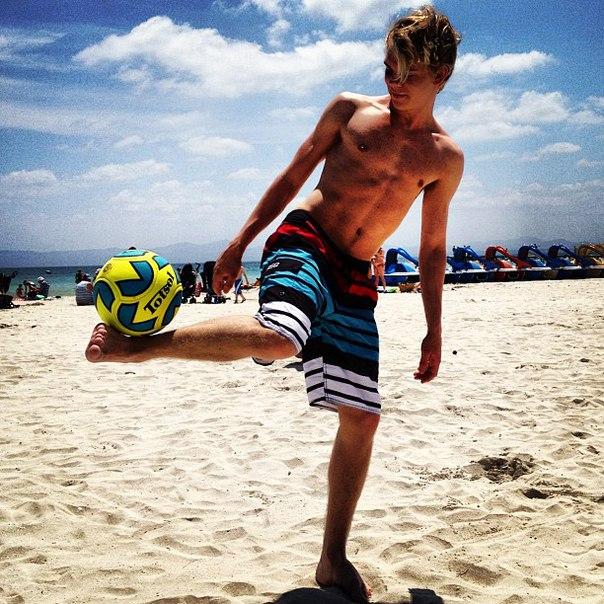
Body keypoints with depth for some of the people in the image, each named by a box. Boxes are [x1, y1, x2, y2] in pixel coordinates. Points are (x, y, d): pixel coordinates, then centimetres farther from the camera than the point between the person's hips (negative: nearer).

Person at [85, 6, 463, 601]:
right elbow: (292, 175, 9)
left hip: (355, 280, 4)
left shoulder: (445, 159, 10)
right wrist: (240, 241, 3)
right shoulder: (350, 108, 5)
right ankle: (134, 342, -20)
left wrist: (433, 332, 12)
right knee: (278, 337, -38)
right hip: (303, 243, -3)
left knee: (362, 419, -1)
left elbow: (432, 251, 15)